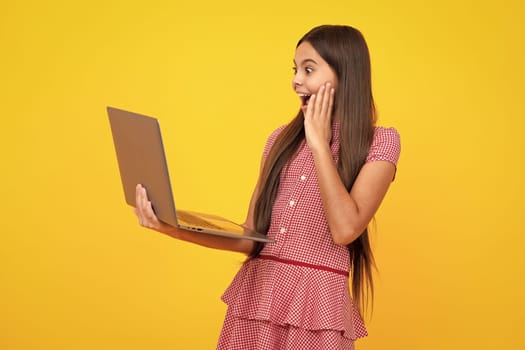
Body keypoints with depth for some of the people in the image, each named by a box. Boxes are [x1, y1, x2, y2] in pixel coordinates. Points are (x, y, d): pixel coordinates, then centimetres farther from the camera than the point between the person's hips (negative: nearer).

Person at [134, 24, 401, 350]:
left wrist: (319, 143, -10)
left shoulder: (380, 142, -4)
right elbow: (250, 237, 6)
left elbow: (345, 229, -18)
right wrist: (174, 228, -7)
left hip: (316, 305, -4)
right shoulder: (282, 139, 9)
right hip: (255, 296, 4)